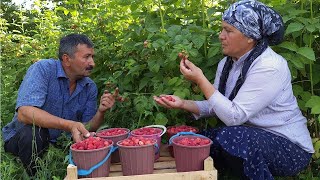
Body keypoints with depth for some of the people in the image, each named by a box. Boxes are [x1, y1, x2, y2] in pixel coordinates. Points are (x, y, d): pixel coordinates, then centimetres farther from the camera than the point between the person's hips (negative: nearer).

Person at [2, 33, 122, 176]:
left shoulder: (90, 87, 0)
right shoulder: (42, 69, -18)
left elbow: (87, 129, 0)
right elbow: (24, 113, -32)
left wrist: (101, 112, -21)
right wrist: (69, 125, -42)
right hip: (22, 138, -4)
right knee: (34, 132, -35)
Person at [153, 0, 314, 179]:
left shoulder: (269, 66, -23)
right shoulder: (227, 64, 2)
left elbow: (234, 116, -26)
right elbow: (214, 107, 5)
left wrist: (201, 80, -25)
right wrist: (183, 104, -11)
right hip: (251, 137, 7)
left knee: (230, 137, -31)